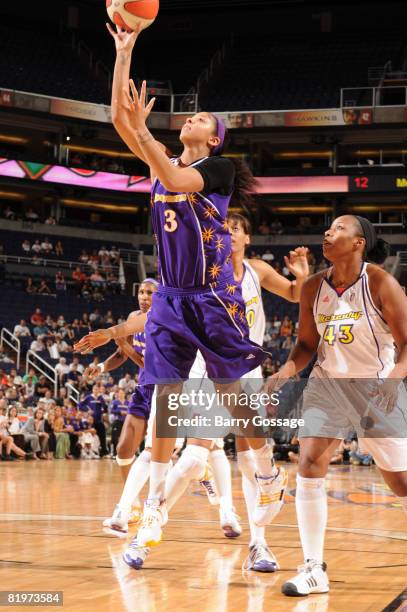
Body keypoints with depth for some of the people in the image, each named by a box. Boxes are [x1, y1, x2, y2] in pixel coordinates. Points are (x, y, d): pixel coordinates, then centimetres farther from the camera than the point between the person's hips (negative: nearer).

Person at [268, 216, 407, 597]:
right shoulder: (313, 287, -2)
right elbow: (306, 343, 8)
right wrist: (285, 373, -9)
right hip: (328, 383, 3)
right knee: (308, 466, -11)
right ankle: (314, 570, -5)